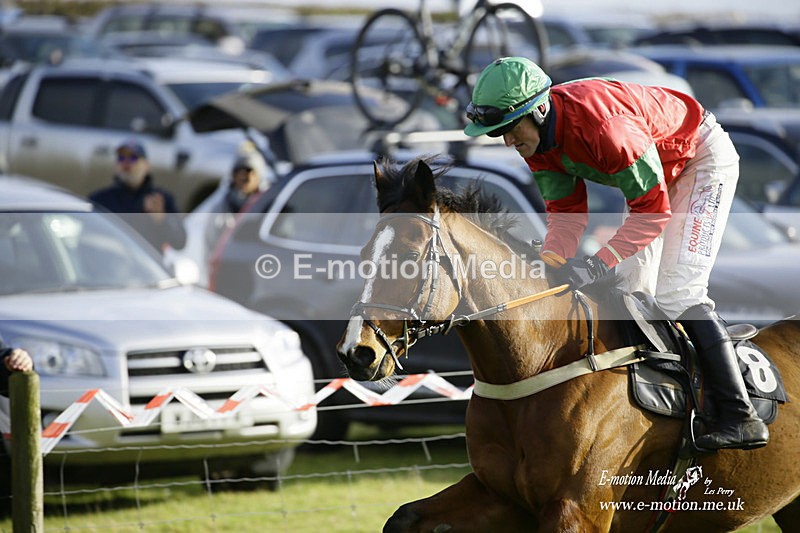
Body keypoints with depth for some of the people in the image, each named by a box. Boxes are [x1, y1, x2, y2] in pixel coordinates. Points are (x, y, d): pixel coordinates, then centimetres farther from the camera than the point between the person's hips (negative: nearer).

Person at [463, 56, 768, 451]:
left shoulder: (602, 126, -39)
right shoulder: (535, 136, -13)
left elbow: (653, 212, -35)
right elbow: (566, 212, -8)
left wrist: (595, 265, -43)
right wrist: (548, 262, -28)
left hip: (704, 160, -9)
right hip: (655, 173, 9)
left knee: (675, 294, -17)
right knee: (631, 288, 7)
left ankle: (741, 417, -18)